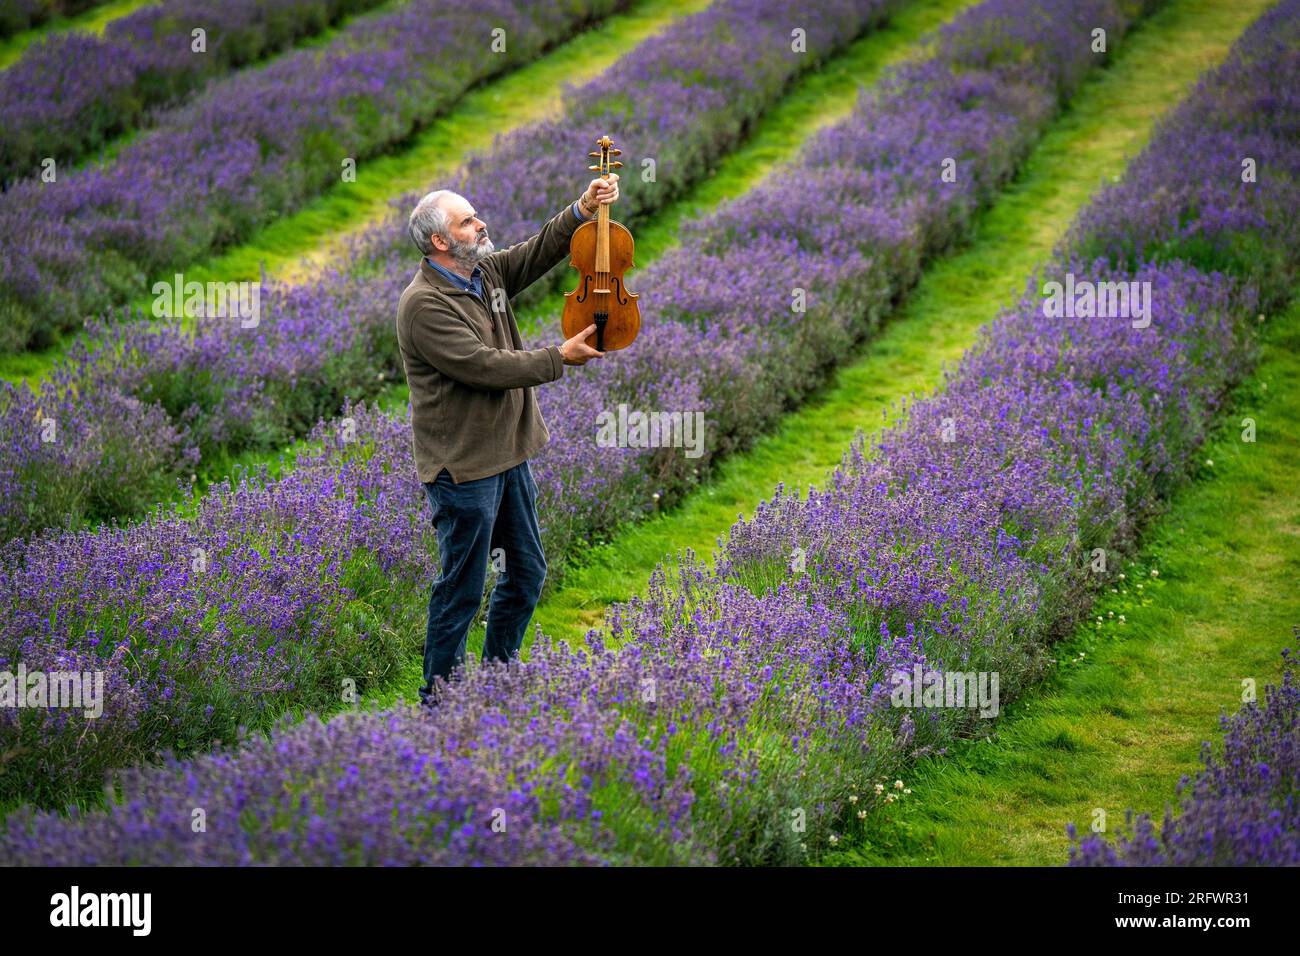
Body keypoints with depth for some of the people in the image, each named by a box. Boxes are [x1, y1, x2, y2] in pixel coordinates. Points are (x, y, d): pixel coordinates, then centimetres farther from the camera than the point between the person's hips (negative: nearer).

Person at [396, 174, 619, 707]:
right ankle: (440, 697, 12)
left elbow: (539, 251, 9)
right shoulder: (425, 305, -19)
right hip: (464, 469, -9)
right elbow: (483, 366, -24)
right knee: (462, 589, -1)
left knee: (527, 573, 17)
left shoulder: (486, 273, 8)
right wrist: (560, 358, -18)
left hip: (508, 453, 9)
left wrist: (584, 210, -9)